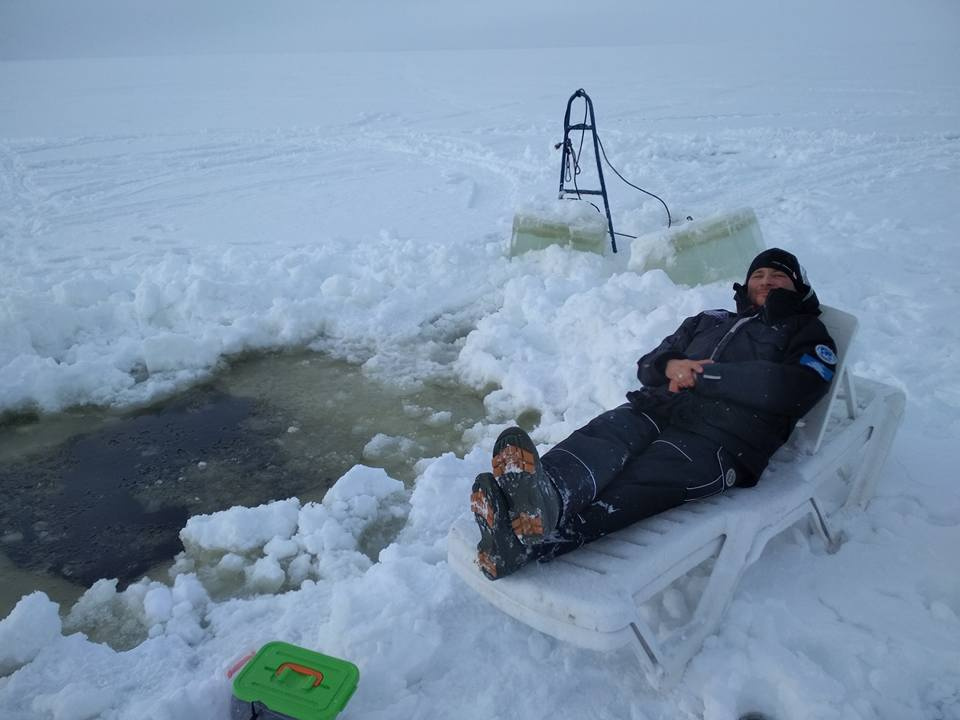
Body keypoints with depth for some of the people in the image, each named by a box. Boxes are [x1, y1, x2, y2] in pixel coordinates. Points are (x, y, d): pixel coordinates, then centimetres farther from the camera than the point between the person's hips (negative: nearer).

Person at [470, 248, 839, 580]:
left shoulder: (807, 334, 21)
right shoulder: (710, 319, 34)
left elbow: (788, 387, -3)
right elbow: (648, 365, 25)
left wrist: (702, 374, -4)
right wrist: (670, 364, 0)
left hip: (721, 436, -4)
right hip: (658, 407, 5)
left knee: (633, 486, -33)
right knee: (605, 434, -32)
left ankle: (522, 542, -59)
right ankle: (543, 494, -63)